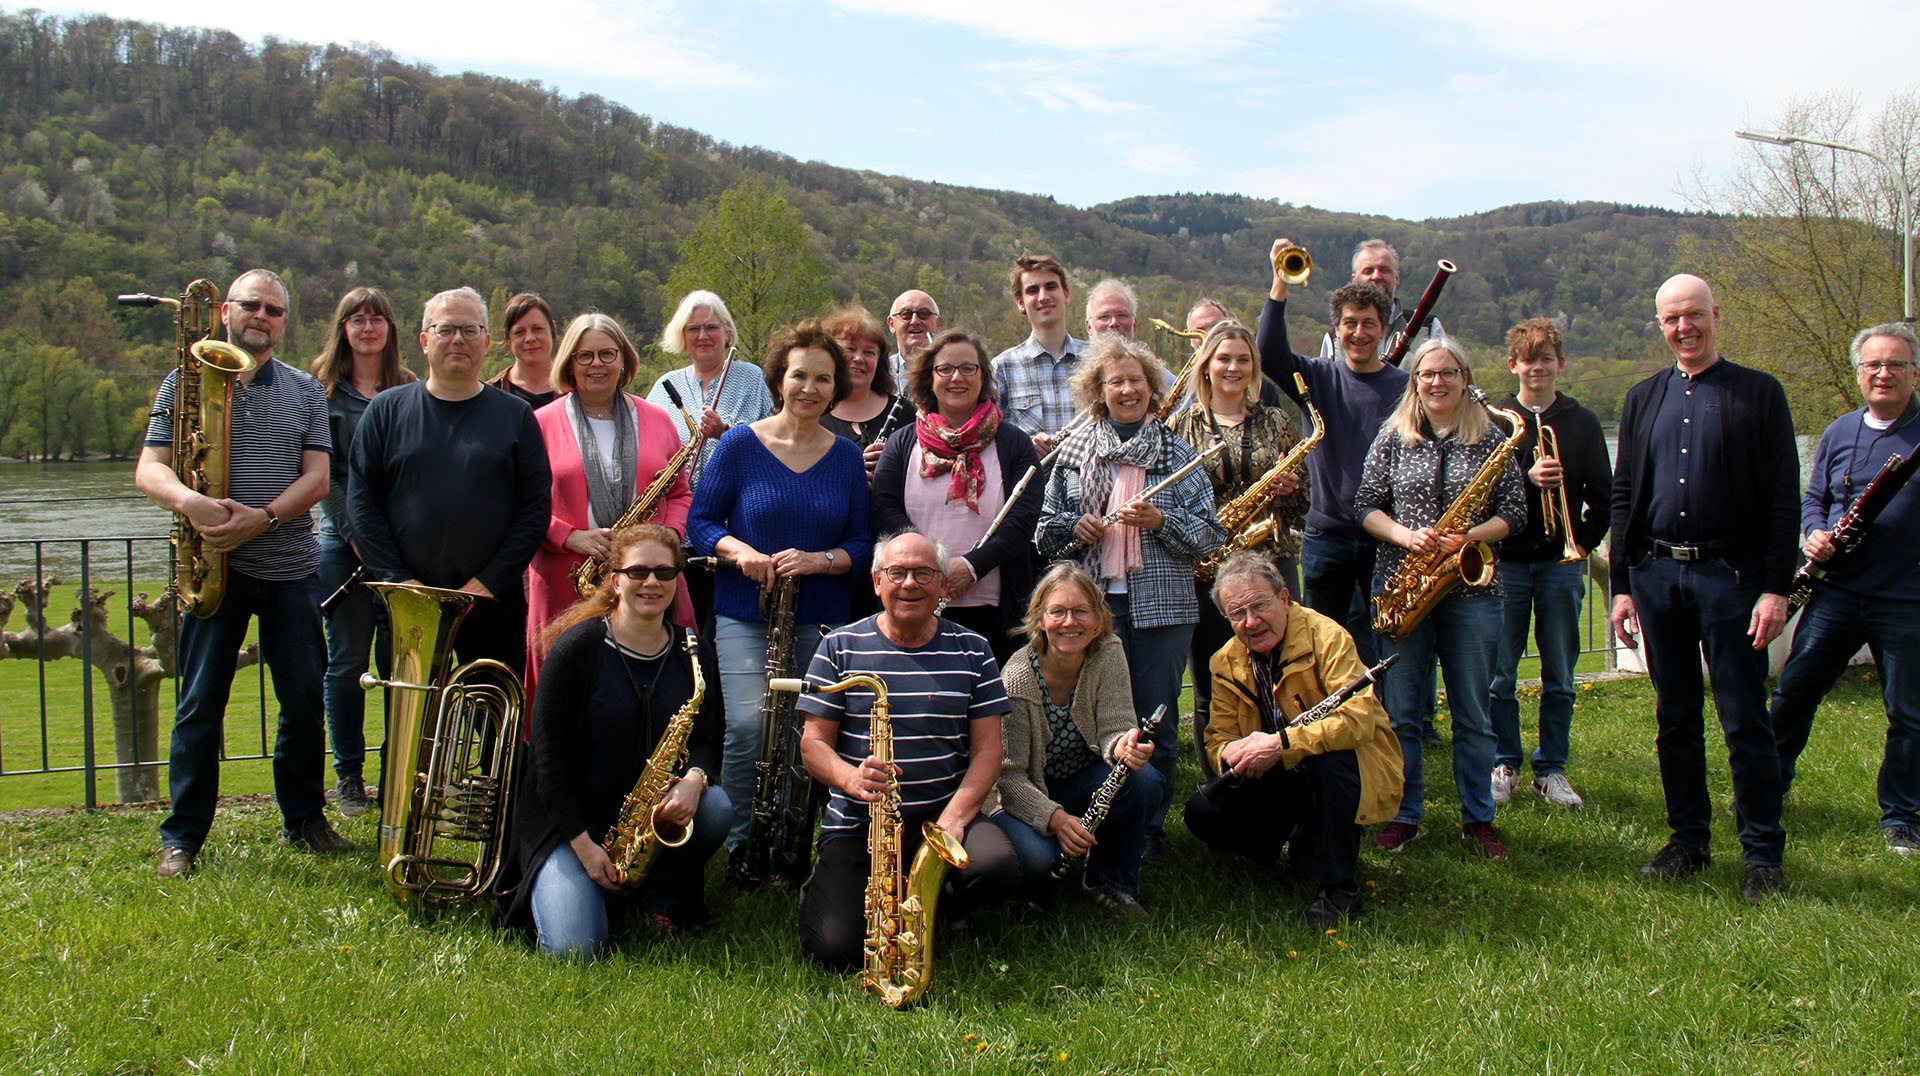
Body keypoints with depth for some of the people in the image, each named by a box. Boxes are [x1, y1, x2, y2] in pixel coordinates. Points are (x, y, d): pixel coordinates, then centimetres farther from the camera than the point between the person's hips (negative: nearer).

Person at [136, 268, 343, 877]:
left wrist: (262, 517, -15)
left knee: (305, 699, 6)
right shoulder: (186, 382, 7)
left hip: (292, 568, 2)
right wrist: (188, 501, -21)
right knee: (200, 705, 0)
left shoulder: (305, 392, 11)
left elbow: (317, 478, 2)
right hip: (213, 564, -2)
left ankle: (304, 819, 21)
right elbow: (149, 469, 0)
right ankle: (182, 836, 10)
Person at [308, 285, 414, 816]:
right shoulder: (323, 389, 5)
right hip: (343, 538, -1)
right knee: (347, 660, 2)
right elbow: (321, 472, -1)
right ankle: (348, 774, 12)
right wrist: (356, 530, -11)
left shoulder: (411, 390, 10)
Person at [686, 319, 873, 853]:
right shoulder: (740, 443, 0)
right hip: (744, 615, -2)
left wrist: (819, 560, -14)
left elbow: (863, 543, 6)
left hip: (821, 620, 2)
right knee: (748, 726, -16)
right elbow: (700, 521, 2)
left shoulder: (848, 458, 6)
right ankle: (741, 844, 4)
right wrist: (738, 550, -17)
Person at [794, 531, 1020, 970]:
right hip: (855, 823, -1)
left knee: (1000, 870, -30)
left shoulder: (972, 651, 6)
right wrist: (851, 778, -23)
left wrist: (954, 817, -15)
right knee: (835, 950, -20)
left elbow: (988, 748, 2)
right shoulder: (840, 648, 2)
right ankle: (825, 886, 17)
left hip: (944, 815, 2)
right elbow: (814, 742, 0)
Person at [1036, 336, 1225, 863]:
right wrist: (1072, 527, -9)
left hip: (1162, 606, -1)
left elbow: (1210, 535, 2)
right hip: (1092, 602, 1)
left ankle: (1152, 827, 18)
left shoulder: (1178, 453, 6)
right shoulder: (1073, 451, 9)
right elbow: (1045, 529, 12)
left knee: (1156, 722, 4)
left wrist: (1161, 520, -14)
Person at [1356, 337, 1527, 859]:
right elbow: (1366, 503, 4)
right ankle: (1404, 815, 15)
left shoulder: (1491, 438, 5)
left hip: (1471, 586, 0)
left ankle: (1478, 817, 17)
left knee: (1473, 713, 5)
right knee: (1402, 711, 4)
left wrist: (1469, 536, -14)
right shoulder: (1394, 436, 6)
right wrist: (1404, 534, -13)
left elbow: (1515, 511, 3)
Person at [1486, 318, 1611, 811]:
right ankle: (1504, 765, 16)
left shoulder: (1582, 423, 8)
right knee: (1499, 673, 2)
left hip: (1561, 562, 2)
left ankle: (1550, 769, 16)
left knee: (1559, 675, 6)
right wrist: (1525, 478, -21)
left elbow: (1603, 494, 9)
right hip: (1506, 561, -1)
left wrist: (1585, 541, -2)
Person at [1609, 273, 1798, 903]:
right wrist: (1621, 586, 7)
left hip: (1731, 575, -4)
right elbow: (1623, 496, 13)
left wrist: (1776, 589, -10)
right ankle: (1688, 840, 22)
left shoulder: (1760, 393, 1)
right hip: (1656, 574, 4)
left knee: (1746, 723, -1)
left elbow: (1784, 497, -3)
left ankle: (1763, 855, 9)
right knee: (1675, 718, 10)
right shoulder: (1643, 399, 13)